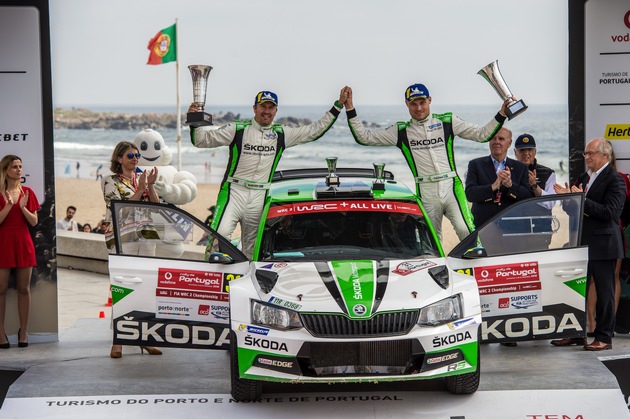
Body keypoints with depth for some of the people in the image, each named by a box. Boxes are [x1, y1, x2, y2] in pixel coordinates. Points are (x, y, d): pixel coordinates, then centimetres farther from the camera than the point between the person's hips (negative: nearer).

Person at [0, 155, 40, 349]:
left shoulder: (27, 192, 8)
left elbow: (34, 222, 4)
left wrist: (23, 207, -12)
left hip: (23, 243, 3)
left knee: (24, 288, 3)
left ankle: (23, 331, 9)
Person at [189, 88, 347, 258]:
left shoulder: (282, 134, 10)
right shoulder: (238, 130, 1)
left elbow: (315, 130, 14)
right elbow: (202, 140, -2)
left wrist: (338, 106, 11)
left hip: (260, 198, 3)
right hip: (234, 193, -3)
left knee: (251, 249, 7)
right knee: (220, 234, -25)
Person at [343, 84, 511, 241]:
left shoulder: (447, 122, 9)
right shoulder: (401, 131, 8)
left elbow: (482, 134, 9)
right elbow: (364, 137, 7)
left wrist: (501, 115, -3)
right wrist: (350, 108, 0)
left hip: (452, 187, -1)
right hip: (426, 193, 1)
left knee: (466, 231, -19)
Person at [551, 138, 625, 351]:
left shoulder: (614, 180, -11)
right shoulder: (583, 177, 14)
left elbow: (609, 212, -21)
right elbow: (574, 209, 16)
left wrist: (582, 200, -23)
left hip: (602, 245, -8)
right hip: (582, 243, 8)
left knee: (604, 292, 0)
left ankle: (604, 337, 7)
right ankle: (576, 334, 19)